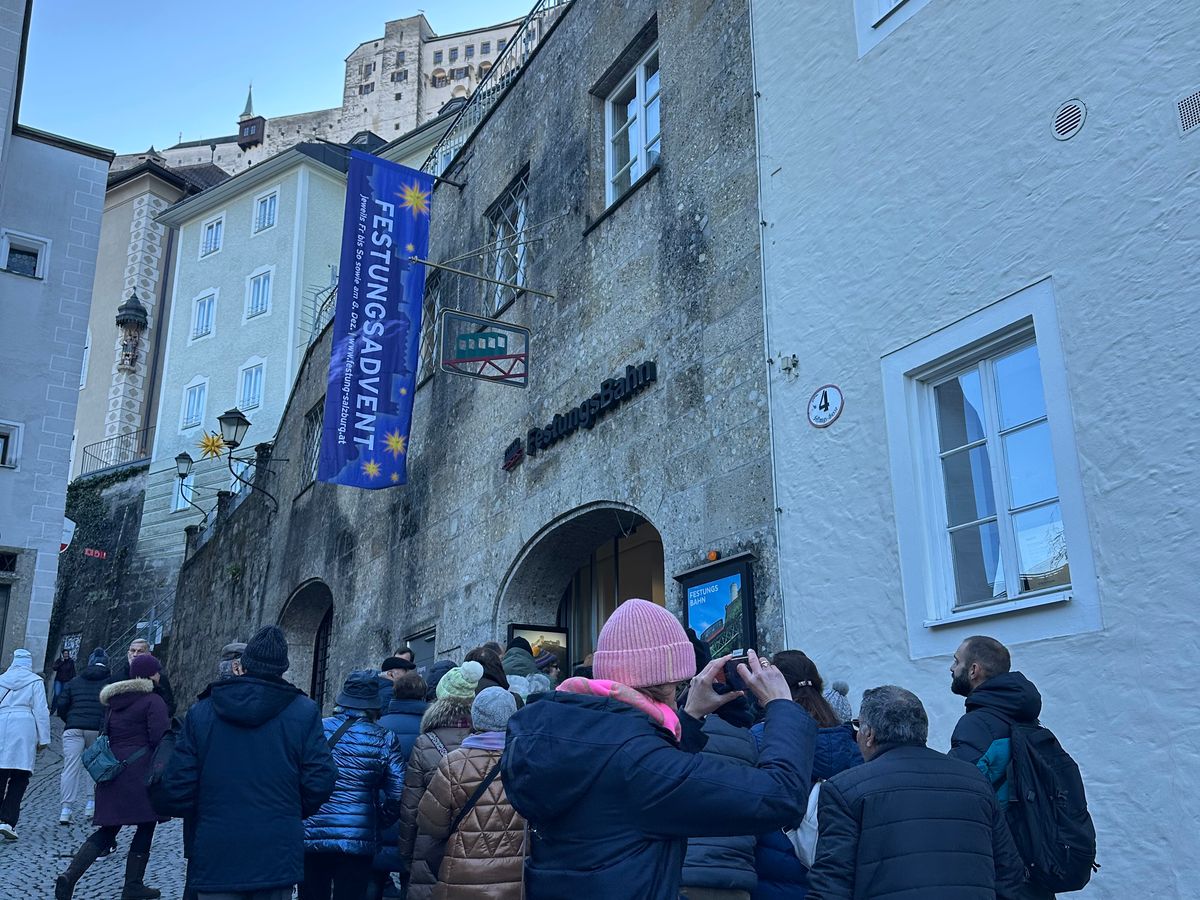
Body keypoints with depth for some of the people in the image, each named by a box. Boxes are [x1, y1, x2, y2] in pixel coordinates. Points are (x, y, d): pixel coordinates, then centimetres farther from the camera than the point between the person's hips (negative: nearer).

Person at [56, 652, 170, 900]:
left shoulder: (115, 701, 15)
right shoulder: (153, 701, -10)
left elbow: (105, 734, 19)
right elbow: (160, 738, -19)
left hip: (112, 771, 7)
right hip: (140, 773, -7)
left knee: (107, 830, 13)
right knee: (145, 828, 7)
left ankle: (70, 876, -4)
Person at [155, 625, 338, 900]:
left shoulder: (201, 712, -2)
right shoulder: (304, 712, -6)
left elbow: (175, 789, -4)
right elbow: (320, 783, -9)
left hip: (216, 858, 1)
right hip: (277, 857, 0)